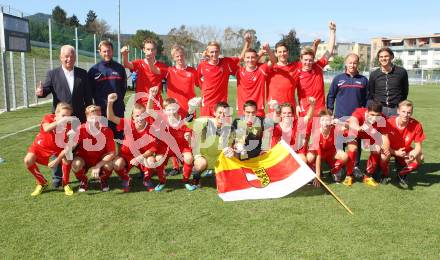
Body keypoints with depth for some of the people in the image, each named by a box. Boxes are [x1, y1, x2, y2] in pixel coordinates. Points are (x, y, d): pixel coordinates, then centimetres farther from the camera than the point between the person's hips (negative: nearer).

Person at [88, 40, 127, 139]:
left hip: (118, 109, 1)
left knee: (119, 134, 7)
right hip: (101, 109, -1)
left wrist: (119, 100, 7)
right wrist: (99, 101, 2)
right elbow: (90, 89, 7)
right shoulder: (94, 70, 3)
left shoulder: (119, 68, 8)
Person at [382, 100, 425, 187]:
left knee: (420, 158, -24)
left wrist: (413, 155, -38)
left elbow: (418, 147, -15)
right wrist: (396, 153, -37)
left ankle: (402, 174, 5)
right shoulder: (389, 122, -27)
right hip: (390, 150, -2)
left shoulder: (416, 125, -21)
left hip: (405, 151, 3)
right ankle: (385, 175, -2)